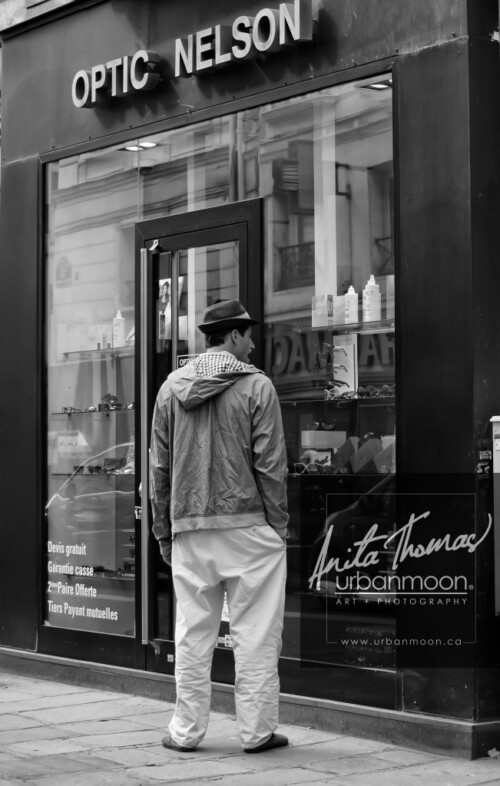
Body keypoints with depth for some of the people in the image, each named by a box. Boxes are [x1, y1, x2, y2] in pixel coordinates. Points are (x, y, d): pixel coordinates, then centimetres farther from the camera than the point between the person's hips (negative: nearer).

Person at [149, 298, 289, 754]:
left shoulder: (171, 388, 8)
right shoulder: (256, 386, -5)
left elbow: (158, 468, 10)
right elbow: (271, 465, -8)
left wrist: (164, 530, 16)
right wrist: (279, 525, 0)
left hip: (189, 528, 4)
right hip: (248, 525, -4)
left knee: (193, 634, 9)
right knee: (255, 633, 3)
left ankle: (187, 731, 15)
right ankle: (257, 730, 8)